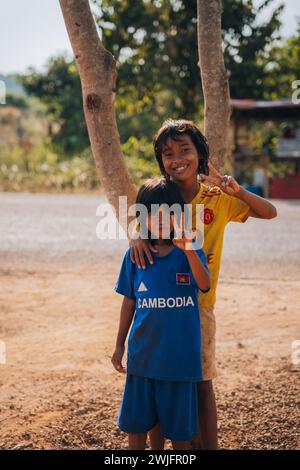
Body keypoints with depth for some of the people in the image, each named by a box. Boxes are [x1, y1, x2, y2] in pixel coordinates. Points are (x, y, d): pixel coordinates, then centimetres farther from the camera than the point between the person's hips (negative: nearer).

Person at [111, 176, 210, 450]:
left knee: (179, 427, 10)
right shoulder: (135, 254, -1)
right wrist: (120, 345, 12)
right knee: (136, 423, 12)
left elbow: (205, 285, -25)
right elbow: (129, 301, 8)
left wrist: (189, 251, -40)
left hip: (180, 354, -2)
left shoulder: (190, 251, -7)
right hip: (142, 353, 2)